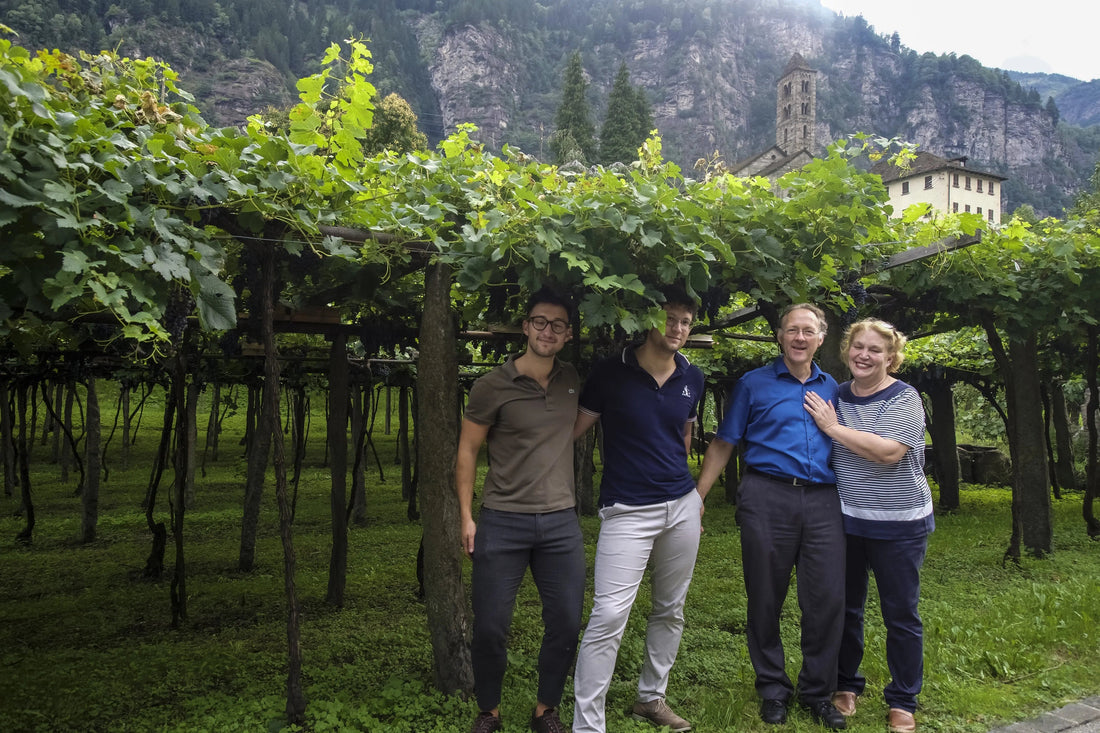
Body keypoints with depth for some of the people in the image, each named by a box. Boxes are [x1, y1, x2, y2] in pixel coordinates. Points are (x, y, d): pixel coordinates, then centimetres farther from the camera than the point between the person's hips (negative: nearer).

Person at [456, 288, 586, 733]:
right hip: (503, 522, -3)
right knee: (490, 627, 2)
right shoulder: (493, 386, -6)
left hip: (561, 522, 4)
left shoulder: (573, 382, 6)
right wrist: (466, 516, -5)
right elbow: (467, 451, -1)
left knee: (566, 623, 6)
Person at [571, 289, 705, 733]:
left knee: (670, 610, 14)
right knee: (608, 616, -11)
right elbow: (574, 429, -3)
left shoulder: (692, 379, 7)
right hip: (627, 511, -5)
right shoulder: (611, 372, -8)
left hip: (682, 506, 5)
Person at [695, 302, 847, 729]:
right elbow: (723, 444, 4)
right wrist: (696, 497, -1)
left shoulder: (832, 389, 16)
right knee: (766, 598, 5)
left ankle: (817, 692, 21)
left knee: (827, 600, 2)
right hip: (767, 498, -2)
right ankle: (773, 689, 23)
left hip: (823, 502, 3)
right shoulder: (754, 384, 6)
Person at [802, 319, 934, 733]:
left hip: (898, 525, -4)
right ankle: (846, 685, 32)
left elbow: (889, 451, -25)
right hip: (845, 521, 5)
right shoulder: (836, 397, 5)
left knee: (900, 614, 6)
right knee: (845, 608, 14)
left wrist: (834, 427, -19)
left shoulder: (903, 398, -10)